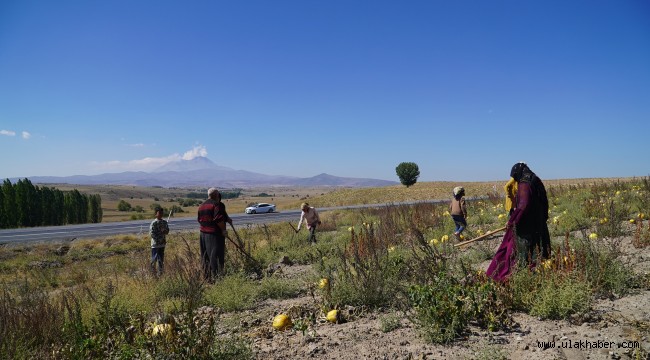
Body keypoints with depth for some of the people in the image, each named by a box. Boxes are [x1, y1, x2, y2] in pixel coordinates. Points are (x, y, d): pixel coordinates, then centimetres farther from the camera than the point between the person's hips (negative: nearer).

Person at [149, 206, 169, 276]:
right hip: (155, 244, -5)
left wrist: (164, 231, -12)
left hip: (162, 243, 5)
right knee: (154, 258, 0)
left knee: (161, 258, 10)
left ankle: (160, 272, 19)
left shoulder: (164, 222, 7)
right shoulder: (154, 223, -11)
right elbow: (152, 233, -14)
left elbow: (167, 231, 10)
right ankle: (153, 272, 13)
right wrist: (159, 239, -16)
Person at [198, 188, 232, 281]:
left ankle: (206, 276, 22)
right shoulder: (216, 204, -13)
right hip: (215, 234, -8)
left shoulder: (201, 205, 14)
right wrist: (223, 230, -12)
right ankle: (215, 276, -6)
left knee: (206, 255, 15)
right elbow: (219, 219, -22)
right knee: (216, 255, -5)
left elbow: (199, 219, 18)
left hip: (203, 234, 8)